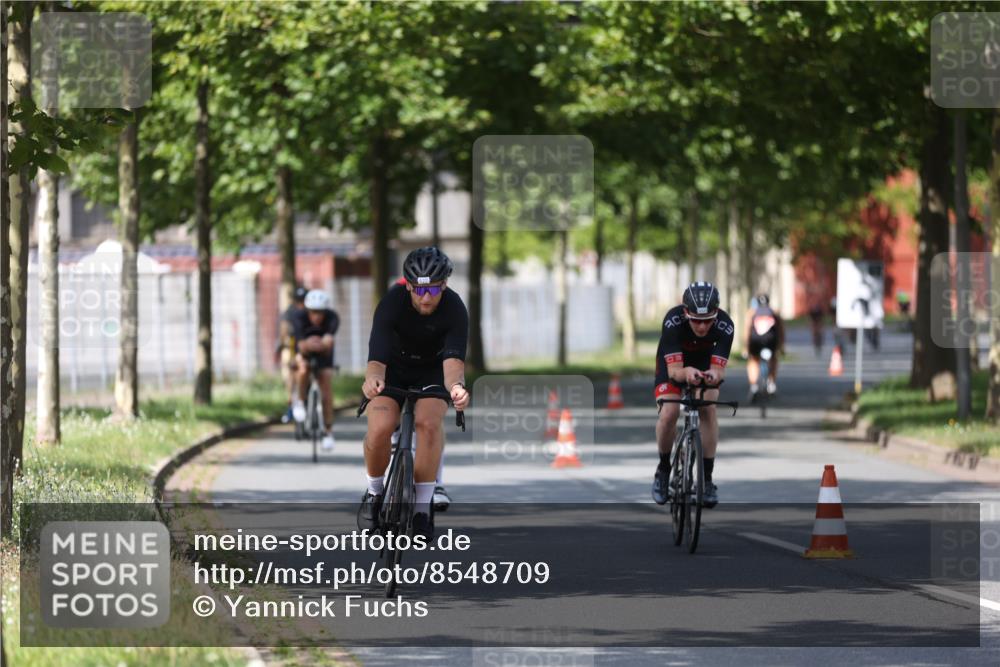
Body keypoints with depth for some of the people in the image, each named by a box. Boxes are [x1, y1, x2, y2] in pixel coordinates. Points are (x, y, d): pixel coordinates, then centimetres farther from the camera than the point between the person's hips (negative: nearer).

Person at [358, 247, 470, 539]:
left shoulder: (454, 309, -28)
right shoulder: (392, 302, -29)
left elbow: (453, 360, -40)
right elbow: (377, 358, -38)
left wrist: (455, 387, -63)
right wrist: (372, 380, -62)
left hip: (432, 370, 0)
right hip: (394, 367, 0)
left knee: (428, 422, -30)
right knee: (380, 428, -26)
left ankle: (422, 507, -17)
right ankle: (374, 493, 3)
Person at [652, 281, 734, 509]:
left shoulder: (724, 325, -34)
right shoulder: (673, 321, -38)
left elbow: (719, 368, -36)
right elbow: (674, 370, -40)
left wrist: (714, 374, -60)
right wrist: (687, 372, -63)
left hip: (705, 361, 1)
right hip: (673, 361, -1)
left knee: (708, 409, -20)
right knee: (669, 414, -20)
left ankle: (707, 477, -10)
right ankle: (663, 468, 6)